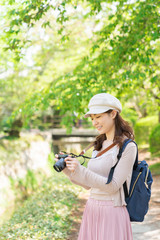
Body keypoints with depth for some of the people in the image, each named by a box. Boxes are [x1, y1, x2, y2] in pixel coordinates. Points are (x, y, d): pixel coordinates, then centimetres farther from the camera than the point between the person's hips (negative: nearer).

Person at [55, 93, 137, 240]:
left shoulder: (128, 147, -10)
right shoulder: (99, 145, 11)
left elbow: (113, 186, -16)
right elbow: (88, 184, 13)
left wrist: (80, 171, -23)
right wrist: (66, 168, -1)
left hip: (112, 214, -6)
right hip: (91, 211, 6)